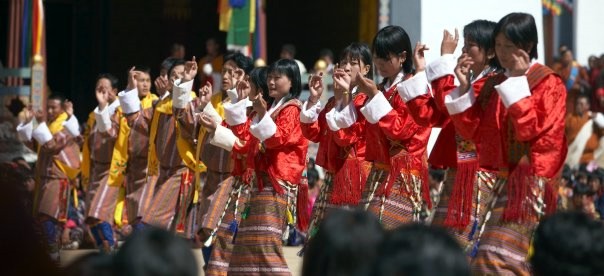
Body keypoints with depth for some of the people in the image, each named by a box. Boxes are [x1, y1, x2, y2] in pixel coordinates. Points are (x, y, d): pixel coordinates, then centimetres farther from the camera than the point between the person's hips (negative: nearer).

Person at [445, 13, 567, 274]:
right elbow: (474, 131, 12)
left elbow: (530, 129, -16)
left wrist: (517, 81, -14)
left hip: (527, 182, -7)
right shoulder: (494, 84, 15)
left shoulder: (548, 83, -5)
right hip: (498, 180, 7)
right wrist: (464, 87, 3)